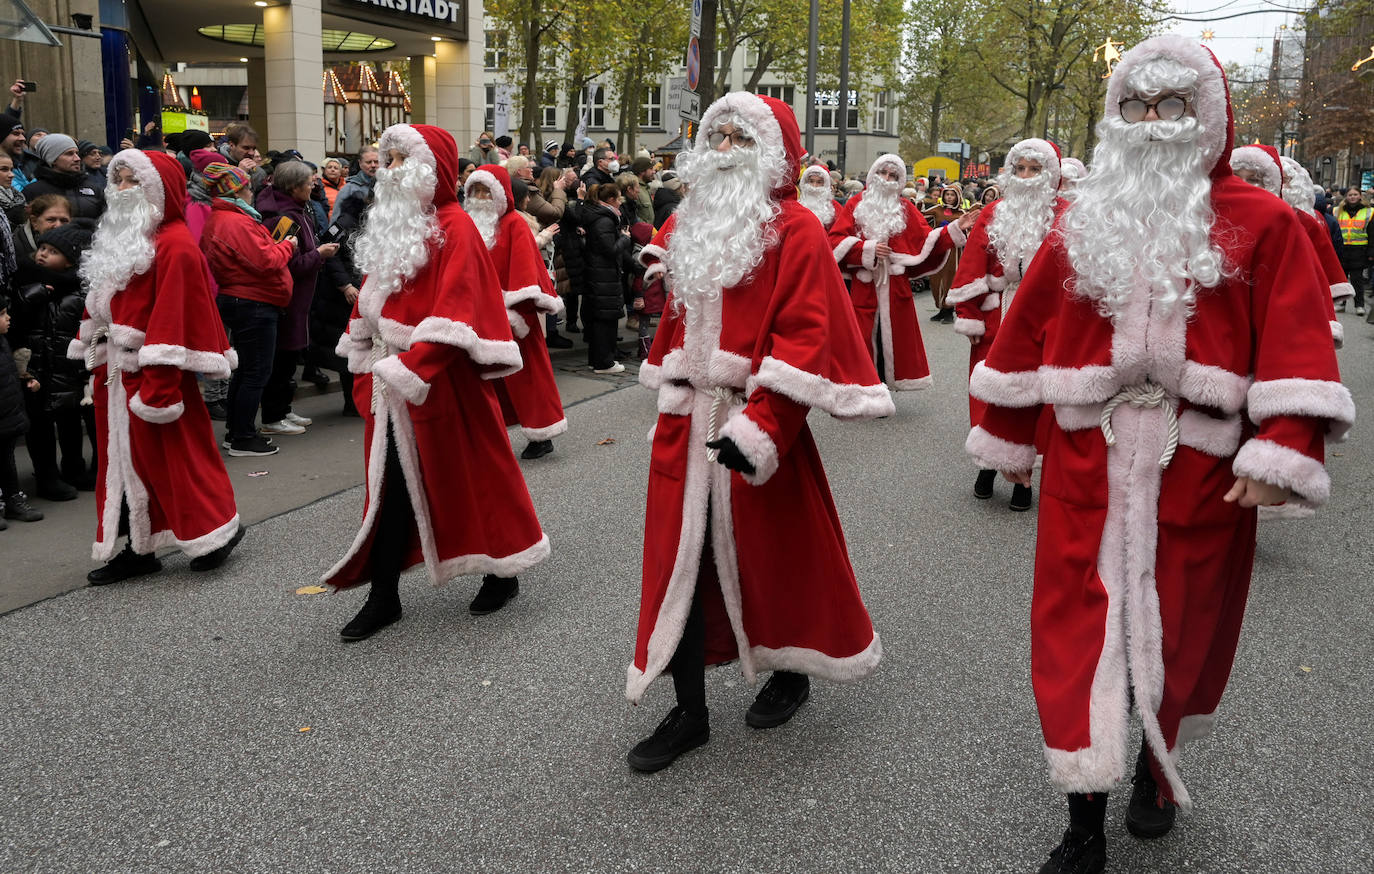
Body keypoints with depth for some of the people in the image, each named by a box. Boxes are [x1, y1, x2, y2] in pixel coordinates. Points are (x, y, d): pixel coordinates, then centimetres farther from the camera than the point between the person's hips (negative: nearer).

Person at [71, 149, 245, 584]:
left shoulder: (174, 247, -14)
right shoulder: (119, 239, 15)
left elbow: (171, 315, -21)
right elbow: (100, 303, 19)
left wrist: (159, 381, -24)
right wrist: (96, 355, 14)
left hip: (152, 370, -9)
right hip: (115, 372, 9)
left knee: (169, 453, -1)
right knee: (124, 457, 11)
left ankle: (217, 528, 16)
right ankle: (138, 549, 19)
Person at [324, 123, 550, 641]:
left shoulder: (454, 228, -10)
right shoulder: (391, 226, 14)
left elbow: (454, 315, -19)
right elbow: (371, 302, 18)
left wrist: (410, 370, -25)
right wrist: (365, 371, 12)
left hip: (440, 379, -7)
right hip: (390, 380, 7)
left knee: (466, 474, 5)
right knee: (389, 482, 7)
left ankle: (502, 573, 24)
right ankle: (383, 596, 14)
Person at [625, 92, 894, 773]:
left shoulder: (794, 230, -7)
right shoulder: (684, 226, 12)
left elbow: (804, 337, -16)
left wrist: (762, 425, -25)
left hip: (756, 419, -5)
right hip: (687, 420, 6)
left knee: (772, 553, 9)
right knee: (679, 557, 4)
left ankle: (790, 672, 35)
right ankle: (689, 710, 16)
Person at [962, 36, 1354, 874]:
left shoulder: (1262, 225, 1)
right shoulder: (1083, 224, 9)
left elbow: (1298, 347, -7)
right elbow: (1027, 332, 12)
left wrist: (1280, 452, -17)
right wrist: (1009, 436, 14)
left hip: (1200, 472, -1)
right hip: (1088, 466, 2)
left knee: (1182, 625, 13)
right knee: (1082, 626, 0)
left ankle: (1158, 765, 41)